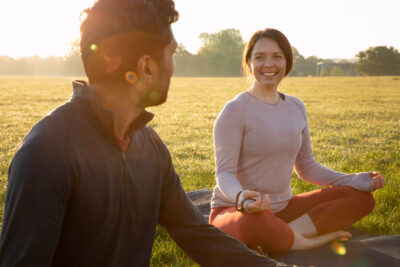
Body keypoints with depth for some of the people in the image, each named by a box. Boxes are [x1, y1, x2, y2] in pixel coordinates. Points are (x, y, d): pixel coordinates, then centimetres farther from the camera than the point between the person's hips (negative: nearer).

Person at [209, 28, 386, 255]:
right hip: (235, 210, -6)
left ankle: (289, 232, -18)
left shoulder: (296, 107, 7)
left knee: (362, 197, -5)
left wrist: (356, 180, 0)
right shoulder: (236, 110, -12)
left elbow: (307, 167, 13)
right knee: (257, 223, -42)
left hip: (281, 208, 6)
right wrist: (241, 197, -39)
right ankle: (309, 241, -12)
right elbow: (225, 173, -16)